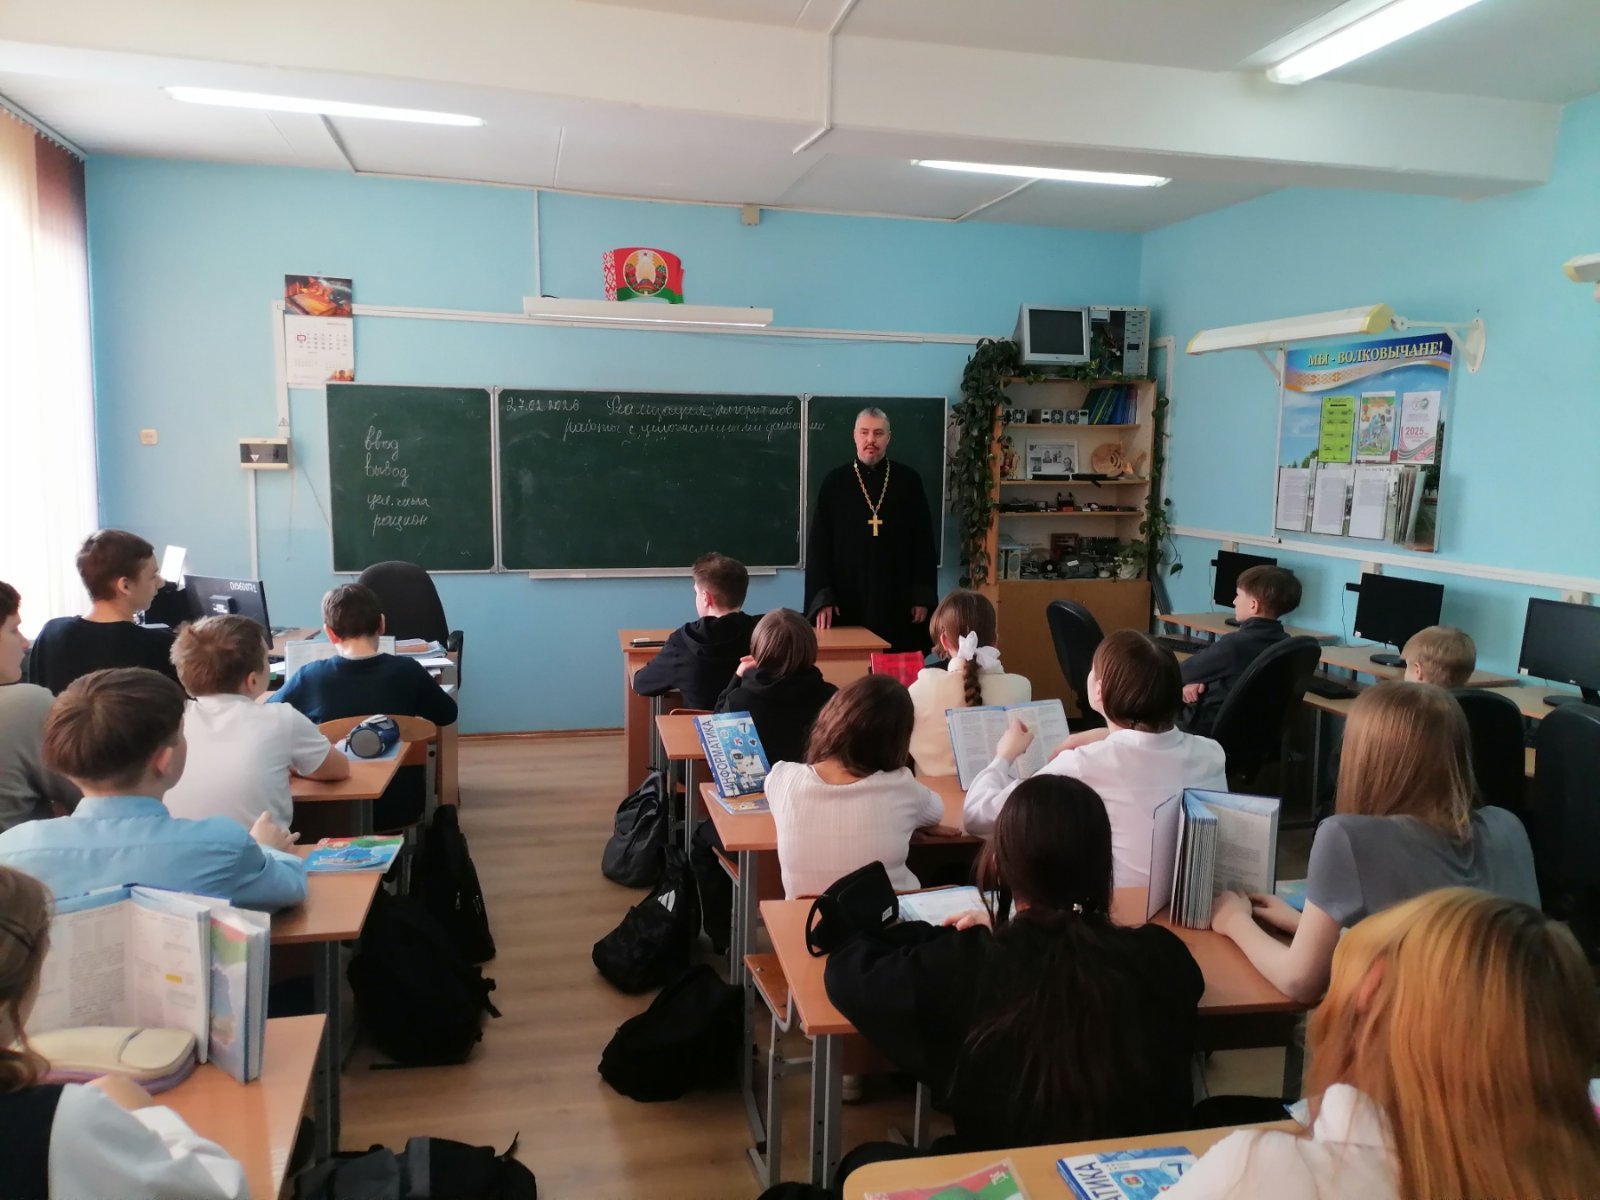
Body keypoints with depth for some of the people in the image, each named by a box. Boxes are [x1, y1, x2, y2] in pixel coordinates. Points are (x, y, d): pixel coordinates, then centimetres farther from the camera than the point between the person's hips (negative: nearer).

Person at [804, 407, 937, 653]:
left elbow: (924, 542, 4)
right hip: (849, 602, -1)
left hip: (899, 601, 1)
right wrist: (822, 598, -8)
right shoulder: (835, 483, 1)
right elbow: (818, 545, 1)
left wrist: (923, 596, -1)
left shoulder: (908, 481, 3)